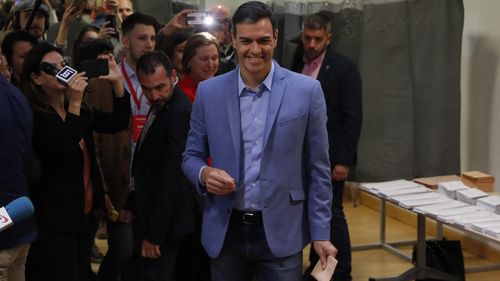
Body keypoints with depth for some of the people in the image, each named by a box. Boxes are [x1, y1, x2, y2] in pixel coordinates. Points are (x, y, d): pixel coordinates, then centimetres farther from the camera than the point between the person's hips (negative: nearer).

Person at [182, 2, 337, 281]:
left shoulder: (306, 90, -4)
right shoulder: (209, 92, 1)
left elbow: (318, 169, -1)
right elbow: (191, 157, 10)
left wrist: (321, 234, -3)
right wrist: (204, 173, -13)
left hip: (281, 232, -2)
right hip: (225, 232, 2)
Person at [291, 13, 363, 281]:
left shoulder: (343, 68, -10)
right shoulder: (297, 64, 7)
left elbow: (353, 117, -13)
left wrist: (343, 160, -17)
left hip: (328, 156, -5)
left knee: (332, 215, 0)